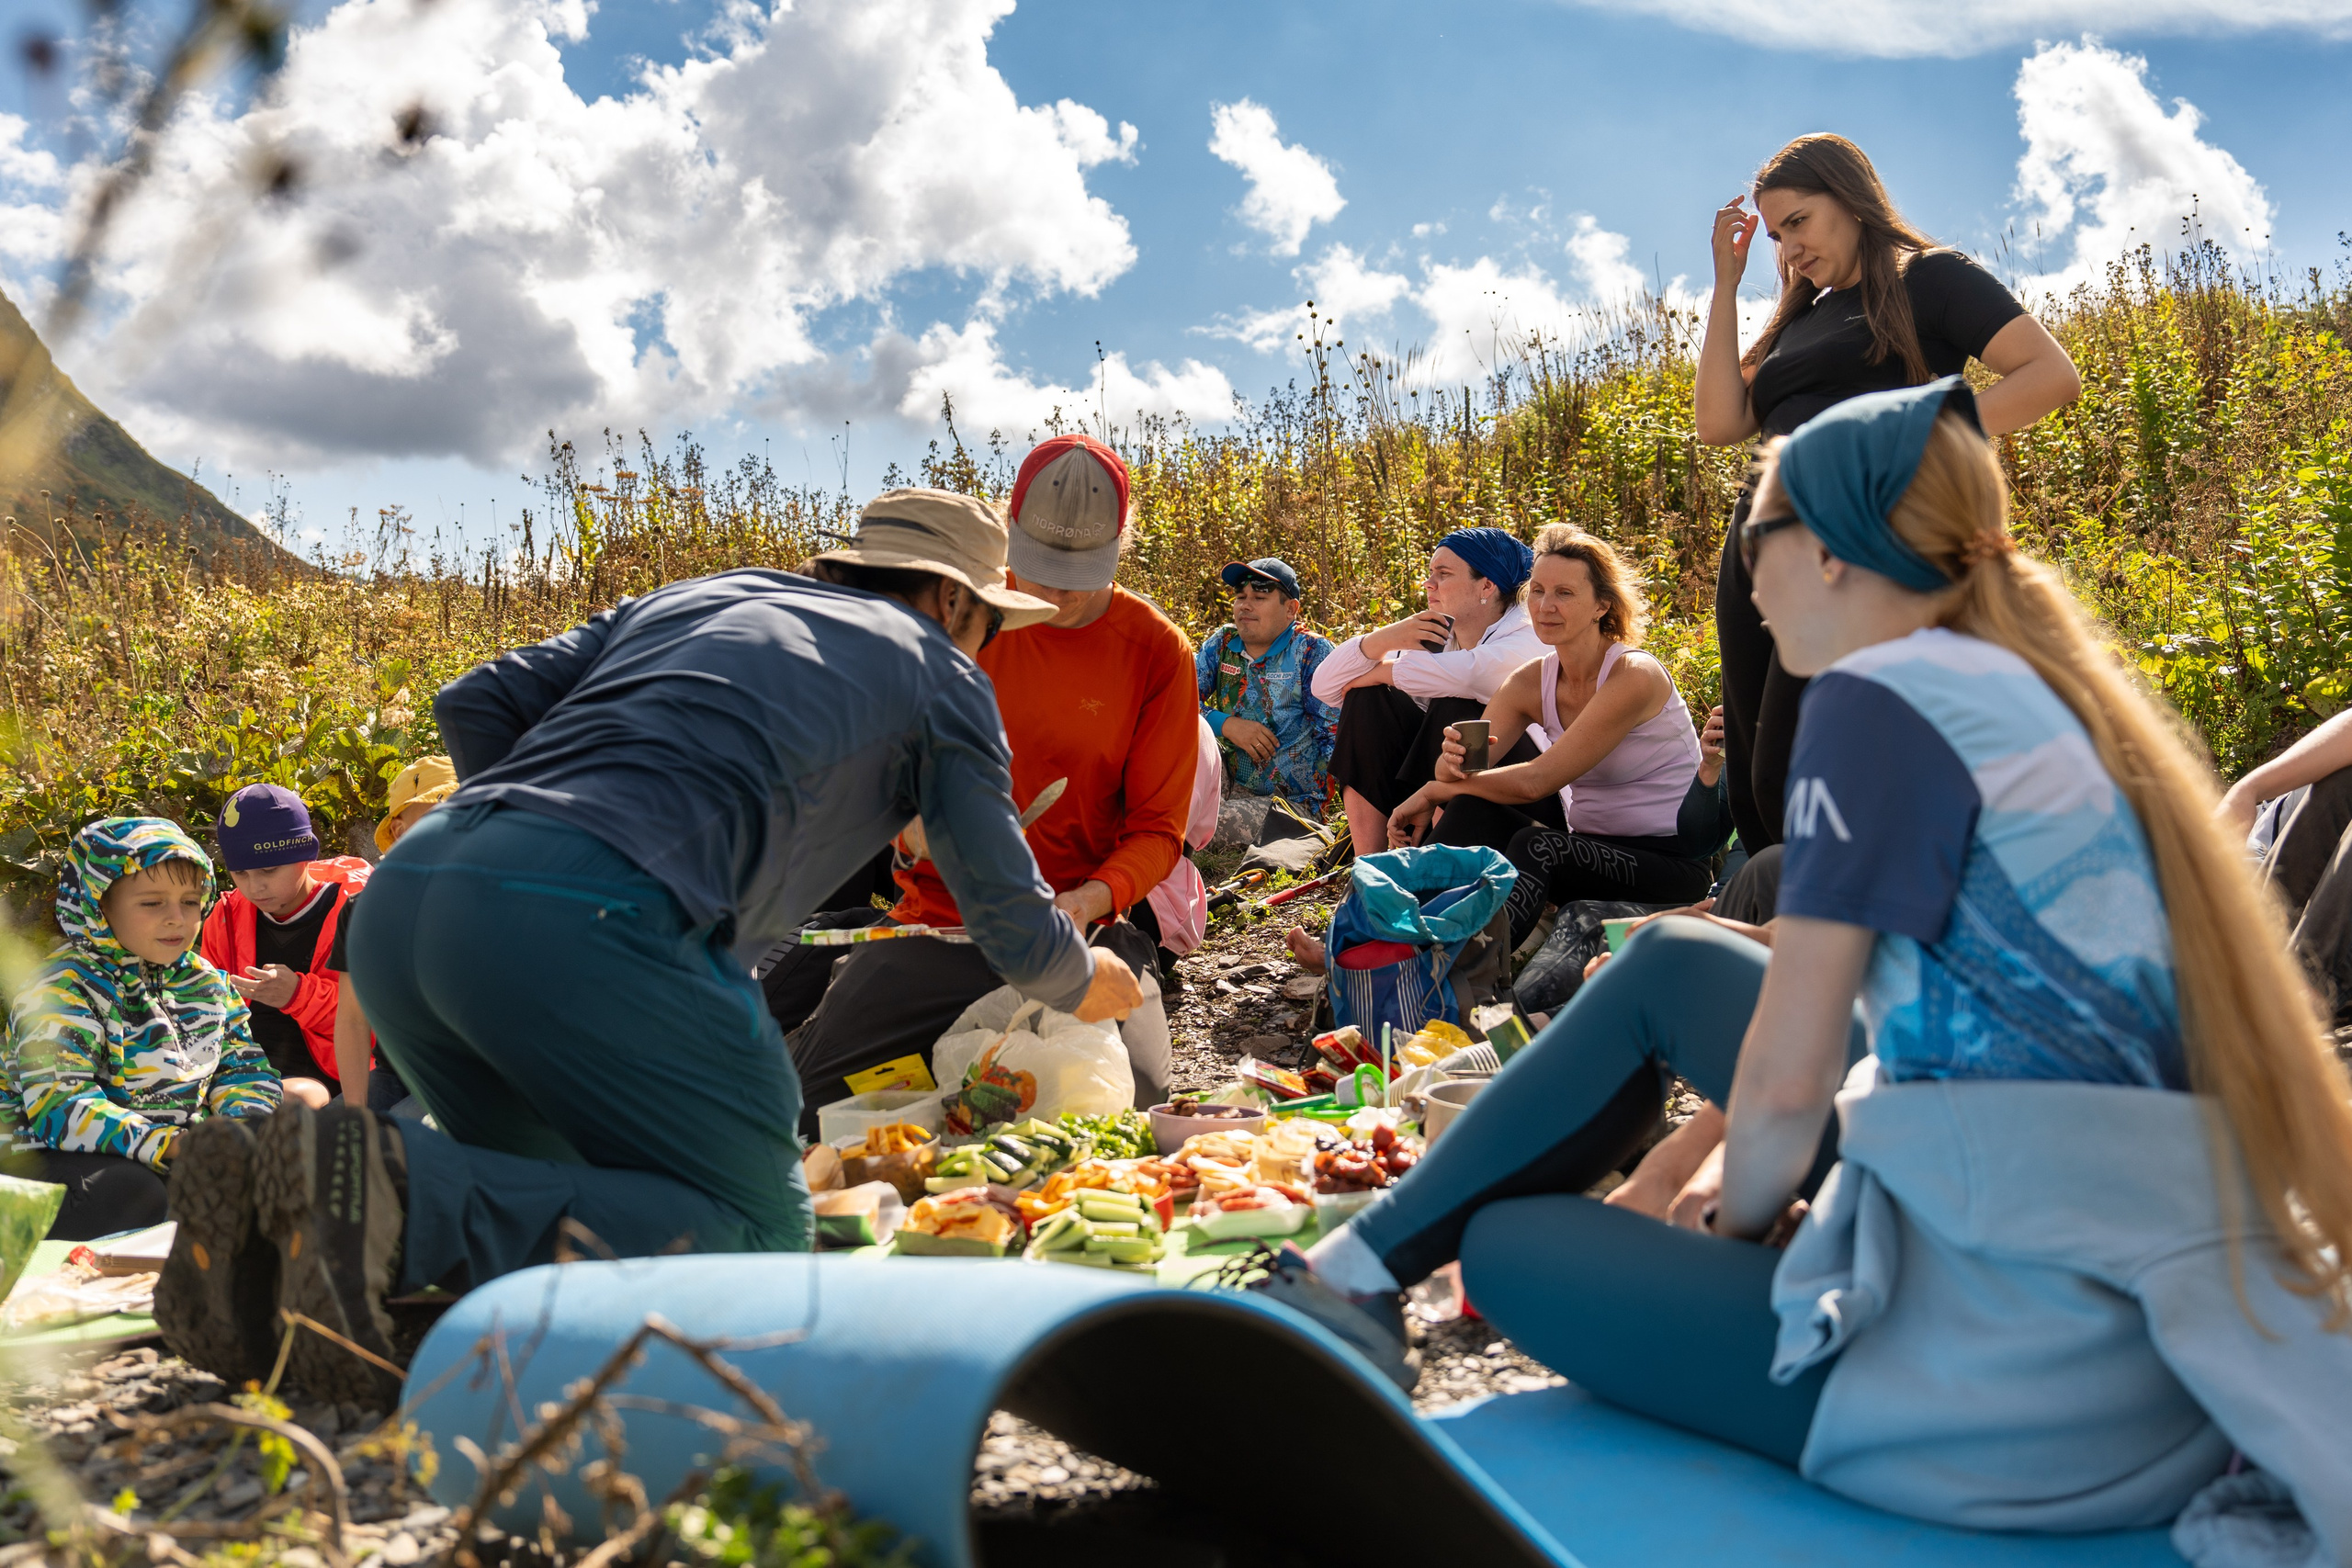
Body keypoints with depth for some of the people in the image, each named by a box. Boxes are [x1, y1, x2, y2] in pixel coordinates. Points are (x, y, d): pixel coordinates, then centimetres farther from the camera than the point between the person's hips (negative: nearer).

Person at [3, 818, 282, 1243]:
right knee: (135, 1193, -37)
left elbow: (242, 1065, 15)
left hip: (187, 1151, 7)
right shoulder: (62, 989, -13)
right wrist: (166, 1146, -35)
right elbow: (58, 1106, -24)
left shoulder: (206, 981, 10)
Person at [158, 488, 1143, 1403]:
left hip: (400, 890, 8)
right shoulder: (938, 671, 19)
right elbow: (1014, 924, 20)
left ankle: (266, 1200, -1)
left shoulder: (693, 596, 32)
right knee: (755, 1233, 1)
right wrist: (1084, 983, 42)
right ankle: (401, 1190, -19)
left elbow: (473, 705, 24)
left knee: (537, 1193, 25)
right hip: (584, 920, -7)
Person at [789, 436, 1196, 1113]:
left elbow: (1157, 828, -4)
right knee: (813, 1097, -14)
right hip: (937, 921, 1)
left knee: (1134, 1095, -21)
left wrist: (1090, 898, -24)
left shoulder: (1159, 652, -6)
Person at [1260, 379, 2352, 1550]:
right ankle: (1366, 1262, 26)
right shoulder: (2030, 687, 12)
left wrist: (1740, 1216, 3)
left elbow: (1785, 1085, -17)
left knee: (1509, 1247, 4)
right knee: (1672, 963, 17)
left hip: (2026, 1399, -9)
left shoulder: (1880, 697, -16)